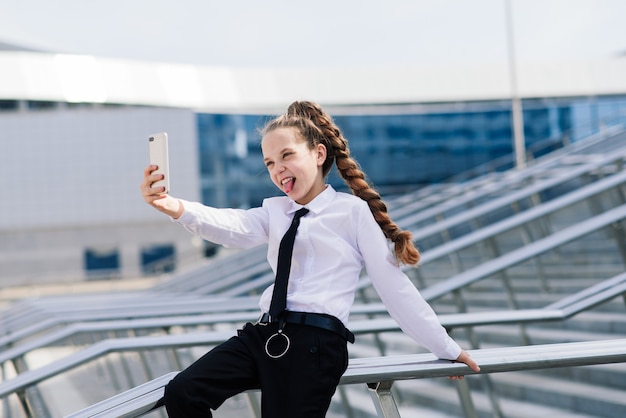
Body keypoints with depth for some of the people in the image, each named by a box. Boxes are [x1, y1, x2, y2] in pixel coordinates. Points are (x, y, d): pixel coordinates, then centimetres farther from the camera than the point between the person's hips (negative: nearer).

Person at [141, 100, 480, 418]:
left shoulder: (352, 210, 3)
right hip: (266, 332, 5)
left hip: (316, 342, -5)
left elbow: (392, 285, 4)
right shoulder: (274, 212, 16)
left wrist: (447, 348, 5)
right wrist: (176, 208, -28)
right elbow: (232, 228, -6)